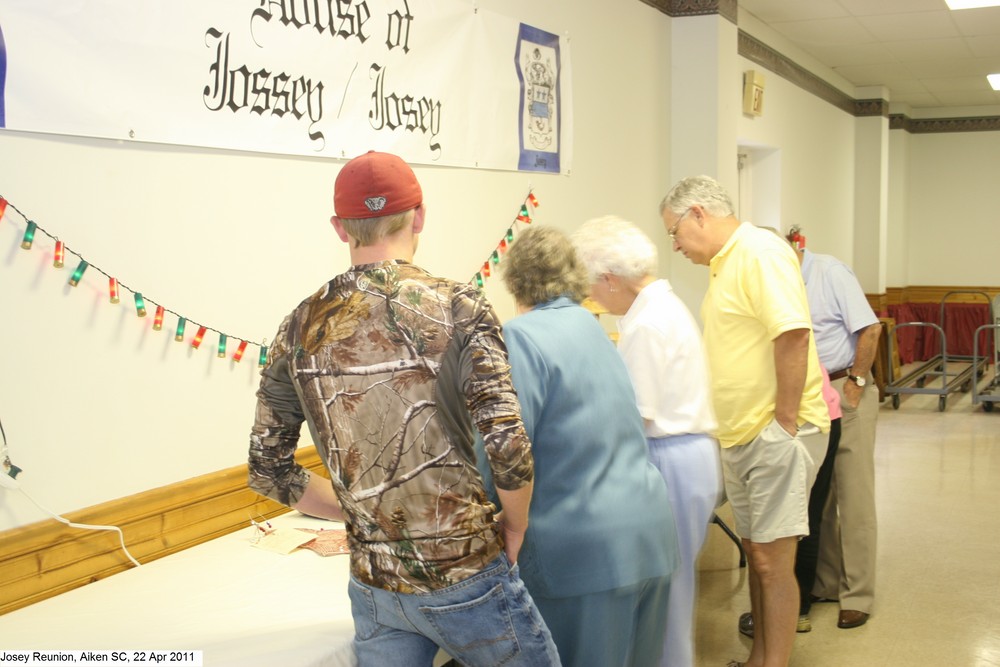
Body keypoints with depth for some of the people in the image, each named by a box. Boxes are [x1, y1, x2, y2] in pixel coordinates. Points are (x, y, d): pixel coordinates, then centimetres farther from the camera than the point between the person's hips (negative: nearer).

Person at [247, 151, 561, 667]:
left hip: (372, 587, 4)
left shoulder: (302, 328, 0)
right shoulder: (459, 307, -12)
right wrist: (514, 527, -1)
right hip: (465, 573, -3)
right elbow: (509, 447, -19)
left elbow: (267, 470, 5)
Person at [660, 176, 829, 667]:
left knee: (772, 559, -5)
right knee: (755, 553, 16)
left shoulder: (760, 252, -14)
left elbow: (793, 335, -24)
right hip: (740, 435, 9)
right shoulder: (725, 263, 16)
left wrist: (785, 424, -22)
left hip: (775, 433, -9)